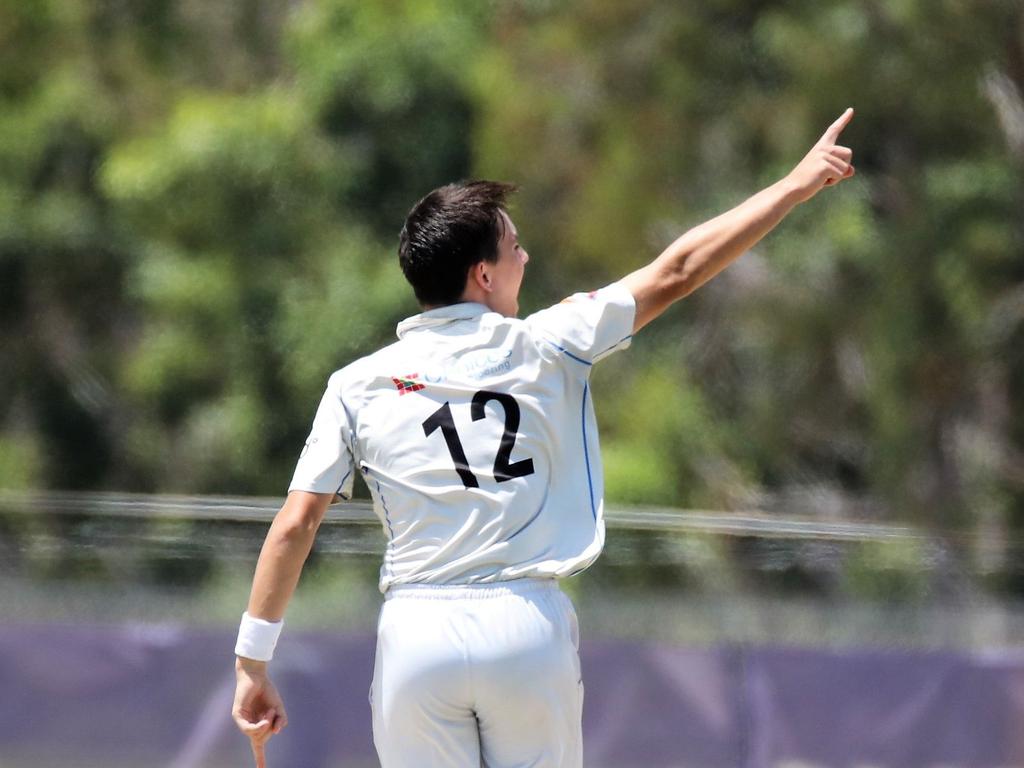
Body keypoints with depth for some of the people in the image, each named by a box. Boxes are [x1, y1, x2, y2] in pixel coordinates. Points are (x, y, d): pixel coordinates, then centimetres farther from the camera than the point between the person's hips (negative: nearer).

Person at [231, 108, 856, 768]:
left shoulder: (357, 386, 5)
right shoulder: (546, 348, 2)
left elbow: (294, 526, 1)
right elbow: (678, 270, 8)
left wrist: (252, 664, 6)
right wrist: (800, 184, 17)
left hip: (416, 636, 1)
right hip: (529, 627, -1)